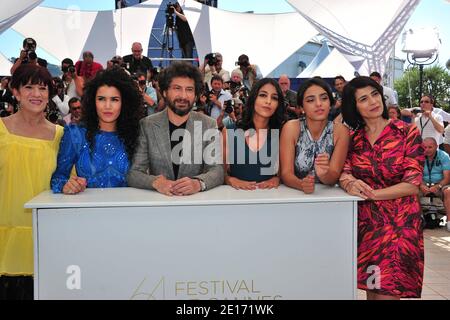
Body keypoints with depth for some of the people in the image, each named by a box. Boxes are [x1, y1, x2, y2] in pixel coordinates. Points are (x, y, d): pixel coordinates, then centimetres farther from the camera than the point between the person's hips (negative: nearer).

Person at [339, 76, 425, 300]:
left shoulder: (408, 133, -4)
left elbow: (412, 184, -11)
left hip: (398, 220, -3)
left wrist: (371, 194, -18)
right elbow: (344, 173, -4)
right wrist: (350, 184, -27)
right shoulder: (352, 138, 6)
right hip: (364, 220, 3)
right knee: (371, 285, 10)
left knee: (386, 291, -8)